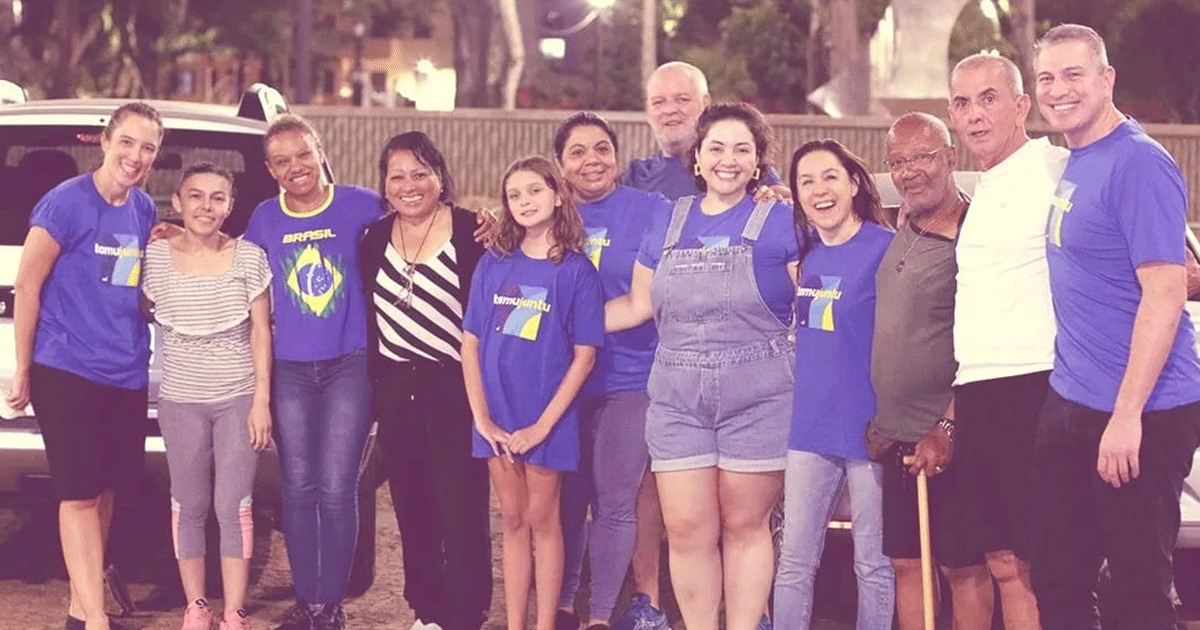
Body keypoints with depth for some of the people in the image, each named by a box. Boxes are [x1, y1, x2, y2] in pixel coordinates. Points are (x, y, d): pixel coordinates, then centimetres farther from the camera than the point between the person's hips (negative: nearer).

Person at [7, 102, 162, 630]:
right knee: (81, 492, -5)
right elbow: (26, 286, -9)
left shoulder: (144, 209, 8)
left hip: (127, 374, 6)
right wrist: (23, 369, -7)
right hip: (68, 370, -6)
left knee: (107, 488, 11)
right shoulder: (67, 202, -12)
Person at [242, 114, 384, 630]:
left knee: (336, 490, -2)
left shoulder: (358, 204, -4)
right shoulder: (264, 218, 3)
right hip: (289, 370, 2)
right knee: (299, 490, 7)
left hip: (349, 367, -2)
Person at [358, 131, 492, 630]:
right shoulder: (375, 239, 9)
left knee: (460, 510, -6)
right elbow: (369, 317, 15)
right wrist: (375, 385, 11)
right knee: (411, 509, 11)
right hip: (397, 391, 5)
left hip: (456, 388, -5)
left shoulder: (471, 233, -7)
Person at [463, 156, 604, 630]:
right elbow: (470, 343, 3)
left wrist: (542, 425, -12)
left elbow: (584, 355, -8)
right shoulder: (493, 265, 2)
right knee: (513, 522, 11)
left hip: (546, 418, -3)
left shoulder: (576, 270, -7)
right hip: (498, 417, 3)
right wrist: (482, 417, -6)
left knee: (542, 521, 6)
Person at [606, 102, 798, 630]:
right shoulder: (668, 224, 11)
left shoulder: (780, 222, -1)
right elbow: (638, 304, 16)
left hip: (757, 397, -3)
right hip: (678, 398, 3)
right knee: (687, 530, 1)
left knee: (745, 527, 5)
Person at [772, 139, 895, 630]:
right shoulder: (804, 252, 8)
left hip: (869, 426, -6)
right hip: (810, 424, 6)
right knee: (794, 562, 9)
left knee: (874, 565, 5)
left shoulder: (886, 248, -10)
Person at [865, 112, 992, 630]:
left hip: (947, 441, -7)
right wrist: (877, 420, 15)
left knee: (964, 567, -1)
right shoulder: (899, 240, 13)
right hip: (897, 440, 7)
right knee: (906, 564, 10)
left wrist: (948, 429, -20)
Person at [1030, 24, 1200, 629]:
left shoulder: (1138, 164, -14)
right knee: (1057, 580, 13)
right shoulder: (1072, 164, 12)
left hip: (1139, 414, -9)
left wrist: (1128, 413, -23)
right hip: (1070, 402, 9)